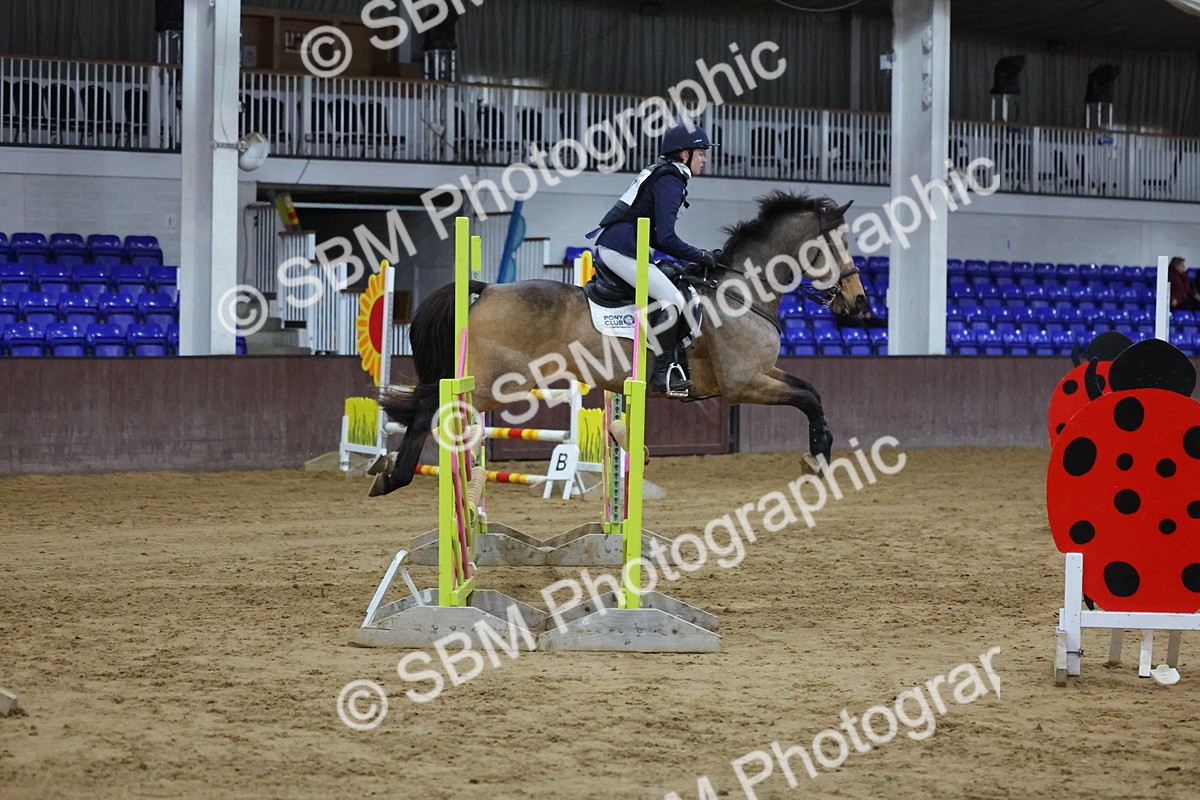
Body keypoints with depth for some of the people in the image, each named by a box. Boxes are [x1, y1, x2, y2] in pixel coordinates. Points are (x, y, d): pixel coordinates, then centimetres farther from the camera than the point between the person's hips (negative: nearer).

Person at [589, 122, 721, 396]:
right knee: (674, 300, -15)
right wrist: (699, 256, -8)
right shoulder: (670, 182, -11)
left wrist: (692, 256, 16)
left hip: (609, 246, 11)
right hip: (621, 249, -11)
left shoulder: (661, 174, 21)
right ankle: (663, 373, -16)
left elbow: (656, 236, 23)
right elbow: (665, 238, -20)